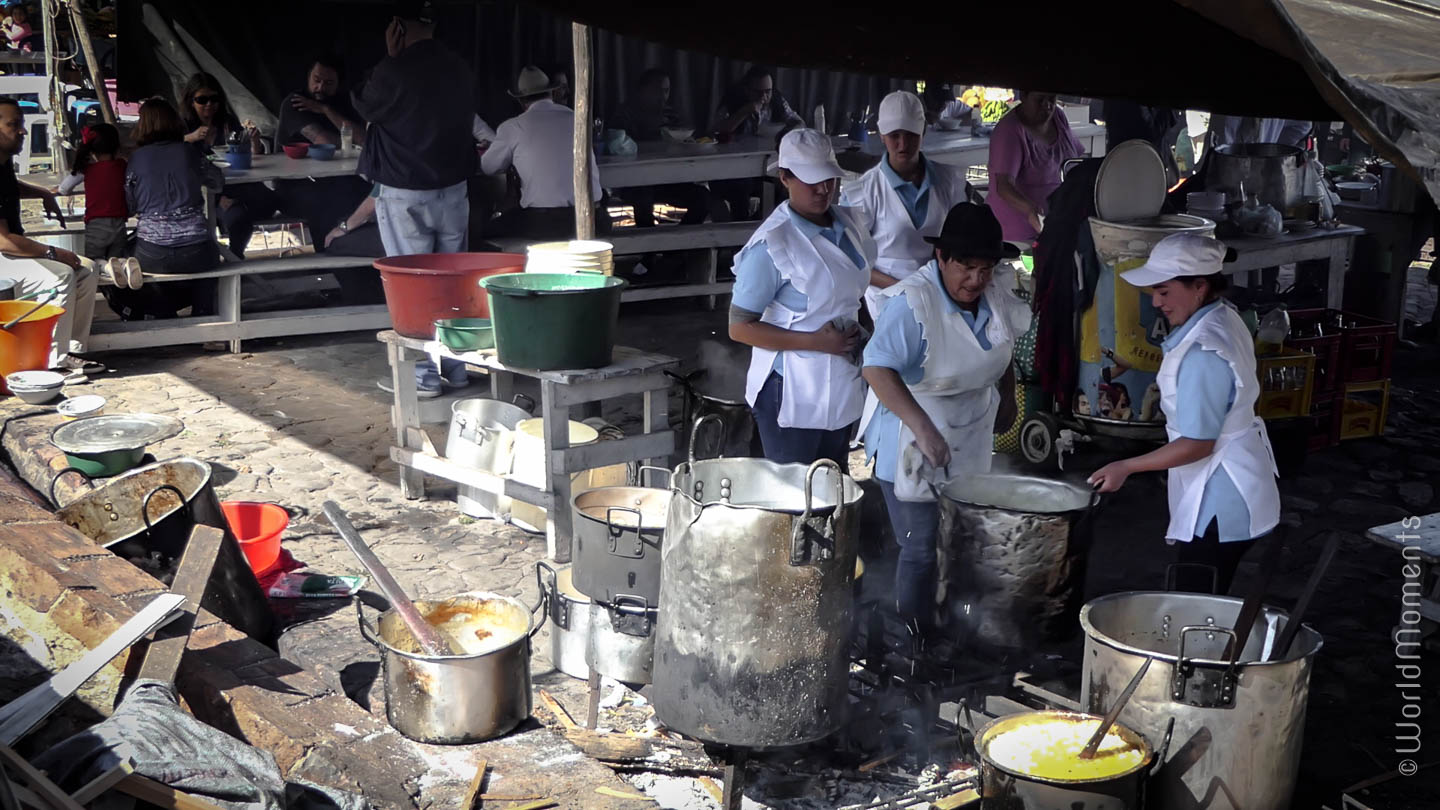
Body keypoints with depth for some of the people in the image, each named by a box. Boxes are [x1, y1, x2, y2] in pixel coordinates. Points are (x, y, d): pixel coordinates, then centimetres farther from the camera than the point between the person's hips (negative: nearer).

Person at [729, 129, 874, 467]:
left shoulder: (846, 224, 4)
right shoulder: (770, 245, -18)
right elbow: (740, 327, -17)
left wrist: (854, 333, 6)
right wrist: (816, 342, -21)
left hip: (841, 386, 7)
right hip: (792, 395, -7)